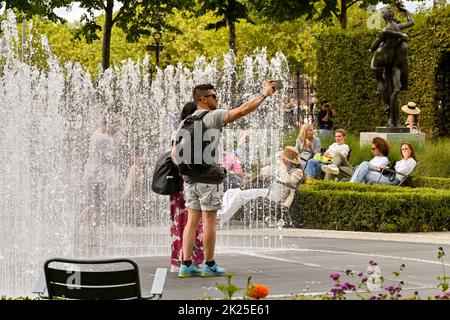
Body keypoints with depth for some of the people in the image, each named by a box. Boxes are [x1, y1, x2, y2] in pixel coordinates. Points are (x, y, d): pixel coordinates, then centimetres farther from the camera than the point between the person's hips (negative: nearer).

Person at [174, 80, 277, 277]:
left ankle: (186, 265, 5)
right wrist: (264, 94, -2)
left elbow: (175, 151, 10)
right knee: (209, 220, 1)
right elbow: (243, 110, -11)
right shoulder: (213, 117, -8)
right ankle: (209, 265, 6)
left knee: (192, 220, 8)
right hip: (208, 175, -6)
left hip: (189, 177, 6)